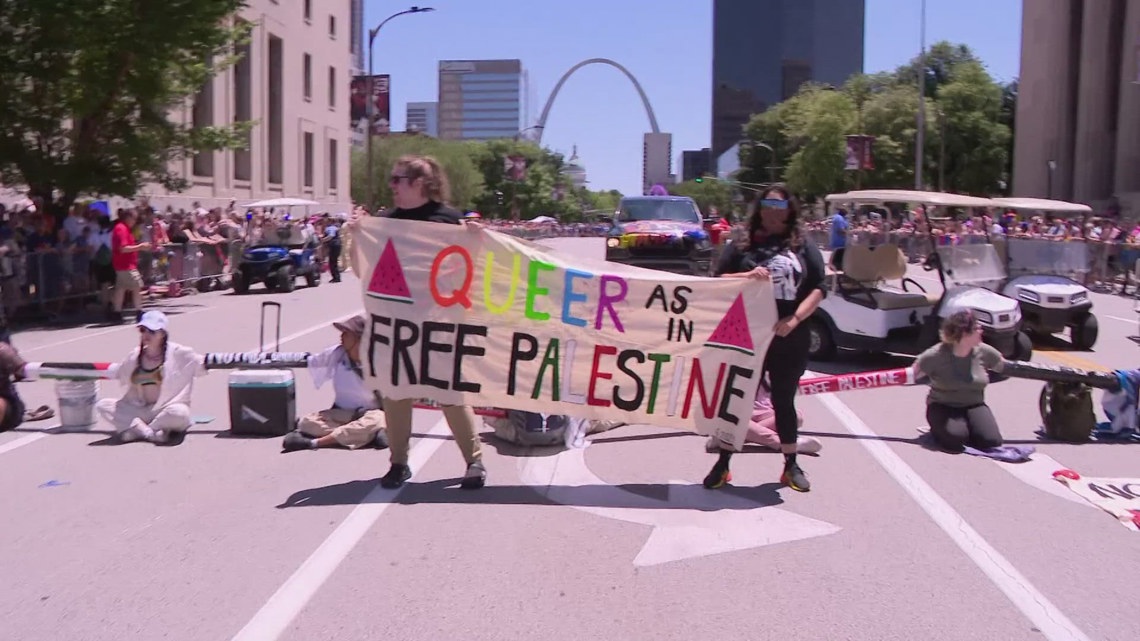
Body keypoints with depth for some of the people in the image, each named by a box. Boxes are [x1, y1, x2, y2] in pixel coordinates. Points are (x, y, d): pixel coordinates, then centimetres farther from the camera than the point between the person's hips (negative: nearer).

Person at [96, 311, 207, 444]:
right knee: (102, 406, -15)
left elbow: (202, 365, -2)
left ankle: (135, 431, -15)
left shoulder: (177, 354, -6)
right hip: (138, 411, 4)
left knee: (179, 412, -39)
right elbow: (118, 374, 22)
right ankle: (149, 433, -25)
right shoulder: (135, 356, 5)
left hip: (166, 411, -4)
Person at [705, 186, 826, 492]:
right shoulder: (741, 247, 6)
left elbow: (817, 290, 1)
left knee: (784, 401, 11)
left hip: (789, 340, 1)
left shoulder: (804, 248, 7)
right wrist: (748, 276, -18)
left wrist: (794, 319, -14)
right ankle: (723, 464, 13)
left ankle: (791, 466, 22)